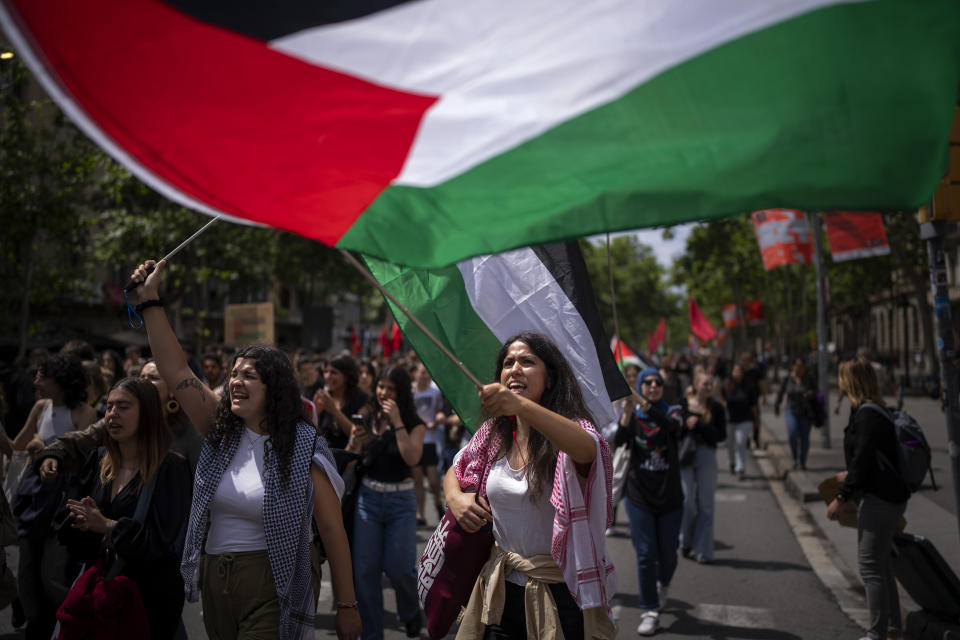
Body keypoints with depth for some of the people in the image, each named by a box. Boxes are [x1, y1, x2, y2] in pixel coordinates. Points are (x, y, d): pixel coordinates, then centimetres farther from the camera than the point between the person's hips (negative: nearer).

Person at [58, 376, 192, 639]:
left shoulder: (170, 468, -14)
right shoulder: (97, 460, 7)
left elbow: (162, 540, -19)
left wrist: (107, 526, -17)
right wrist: (82, 522, -13)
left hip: (151, 591, -5)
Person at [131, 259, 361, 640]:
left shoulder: (303, 448, -11)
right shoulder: (220, 430, 3)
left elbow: (332, 529, -11)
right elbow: (176, 370, -1)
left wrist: (347, 606, -12)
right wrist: (149, 299, -5)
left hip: (272, 586, -5)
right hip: (214, 579, 5)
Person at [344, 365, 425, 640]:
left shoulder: (414, 423, -4)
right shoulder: (367, 419, 4)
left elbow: (412, 457, -20)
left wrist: (397, 421, -21)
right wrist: (354, 442, -15)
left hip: (400, 500, -2)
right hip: (368, 497, 3)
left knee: (398, 568, -5)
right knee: (365, 571, 0)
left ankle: (411, 612, 27)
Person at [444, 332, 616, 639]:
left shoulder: (572, 427, -14)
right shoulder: (494, 433, 3)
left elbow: (586, 447, -39)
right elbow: (454, 472, 19)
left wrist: (521, 406, -55)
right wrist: (455, 497, -7)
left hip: (561, 594, -4)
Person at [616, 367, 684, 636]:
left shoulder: (671, 412, -1)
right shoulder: (632, 415, -2)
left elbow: (671, 425, -26)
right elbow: (618, 441, -21)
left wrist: (642, 403, -38)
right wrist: (627, 412, -36)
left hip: (670, 498, 1)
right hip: (640, 497, -1)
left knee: (668, 553, 11)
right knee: (645, 555, -3)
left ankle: (663, 584, 43)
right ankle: (650, 611, 7)